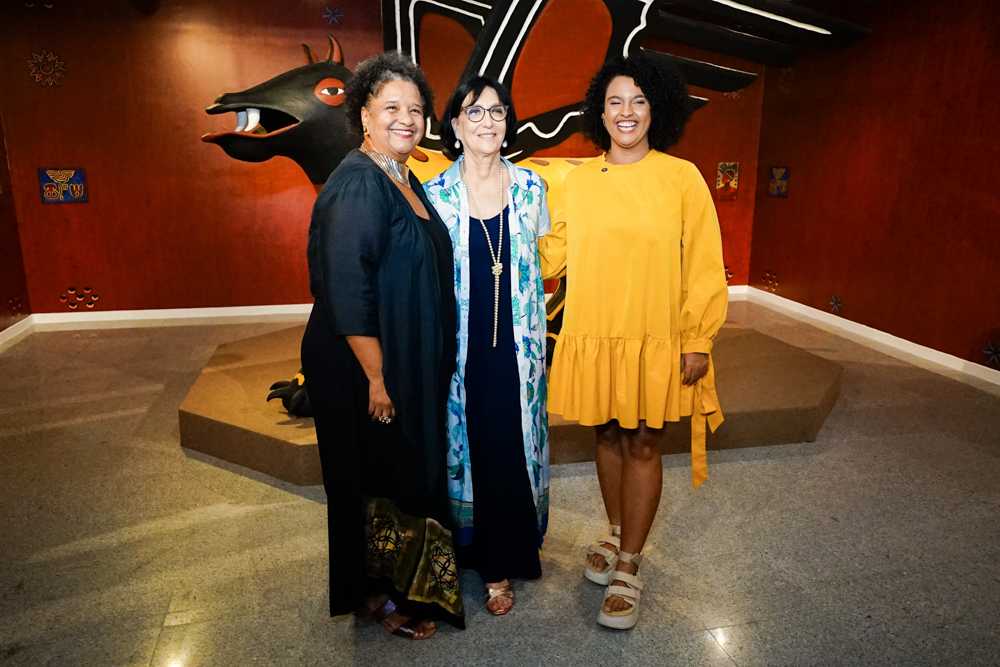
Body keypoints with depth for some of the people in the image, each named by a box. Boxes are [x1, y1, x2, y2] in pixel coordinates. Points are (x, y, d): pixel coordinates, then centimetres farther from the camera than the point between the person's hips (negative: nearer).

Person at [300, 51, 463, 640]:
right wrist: (376, 377, -22)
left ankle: (401, 583, 41)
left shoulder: (406, 181, 9)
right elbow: (346, 293, -24)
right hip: (365, 370, -9)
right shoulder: (356, 186, -19)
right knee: (378, 476, 7)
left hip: (415, 367, 9)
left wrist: (432, 367, 15)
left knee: (410, 471, 20)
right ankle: (377, 594, 30)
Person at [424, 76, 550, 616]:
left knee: (512, 450, 6)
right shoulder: (435, 195, -2)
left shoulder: (530, 188, 3)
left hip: (515, 348, 1)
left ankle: (501, 565, 24)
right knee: (464, 446, 10)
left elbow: (540, 265, 10)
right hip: (461, 349, -1)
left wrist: (535, 339, 8)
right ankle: (465, 546, 33)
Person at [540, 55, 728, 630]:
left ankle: (629, 566, 20)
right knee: (610, 436, 15)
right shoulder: (579, 179, 5)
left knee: (643, 445, 5)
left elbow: (703, 265, -4)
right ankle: (618, 536, 37)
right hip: (594, 336, 3)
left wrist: (698, 339, -7)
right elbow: (557, 250, 13)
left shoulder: (681, 177, -4)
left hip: (657, 340, -3)